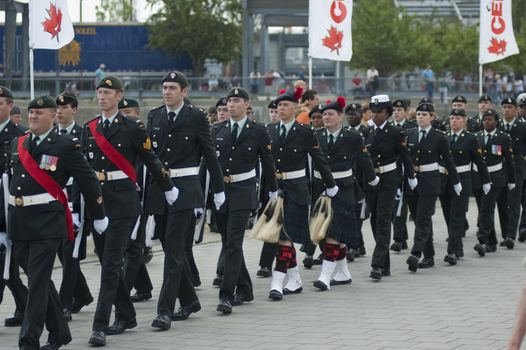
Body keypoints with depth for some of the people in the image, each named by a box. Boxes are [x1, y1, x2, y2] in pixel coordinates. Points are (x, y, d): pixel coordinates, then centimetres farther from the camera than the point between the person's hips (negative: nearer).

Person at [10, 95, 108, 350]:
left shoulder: (65, 146, -4)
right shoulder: (17, 144, 13)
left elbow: (88, 181, 0)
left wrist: (99, 216, 5)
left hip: (47, 222, -6)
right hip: (18, 221, 6)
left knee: (38, 281, -8)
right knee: (37, 279, 14)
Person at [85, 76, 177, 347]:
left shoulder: (133, 128, -4)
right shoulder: (89, 129, 11)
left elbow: (151, 161, 2)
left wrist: (168, 189, 9)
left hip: (122, 200, -6)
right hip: (95, 199, 6)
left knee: (111, 263, -11)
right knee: (108, 262, 12)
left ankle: (100, 326, -14)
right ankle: (125, 317, 25)